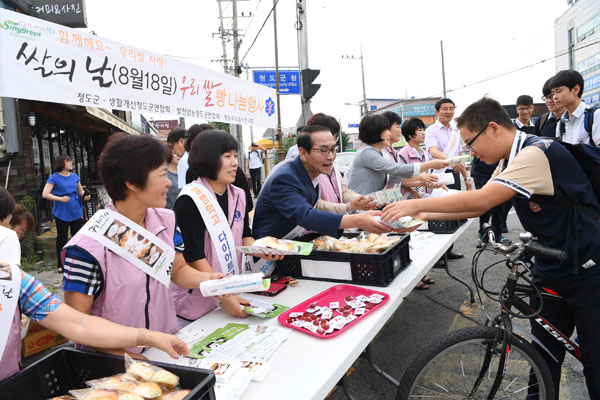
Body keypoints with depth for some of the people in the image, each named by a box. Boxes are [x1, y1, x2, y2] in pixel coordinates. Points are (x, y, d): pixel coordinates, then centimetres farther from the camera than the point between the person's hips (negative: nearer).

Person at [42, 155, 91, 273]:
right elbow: (45, 194, -12)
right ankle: (61, 265, 15)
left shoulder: (74, 176, 8)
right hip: (62, 213, -4)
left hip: (76, 212, 4)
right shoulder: (54, 178, -6)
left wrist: (85, 195, -4)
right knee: (62, 239, 4)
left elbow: (80, 191, 18)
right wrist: (60, 199, -23)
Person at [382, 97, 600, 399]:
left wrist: (417, 205, -27)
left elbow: (482, 199, -32)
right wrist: (425, 215, -3)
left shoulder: (538, 153, -25)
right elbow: (480, 207, 7)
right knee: (544, 354, 12)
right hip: (550, 269, 8)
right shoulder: (510, 160, 4)